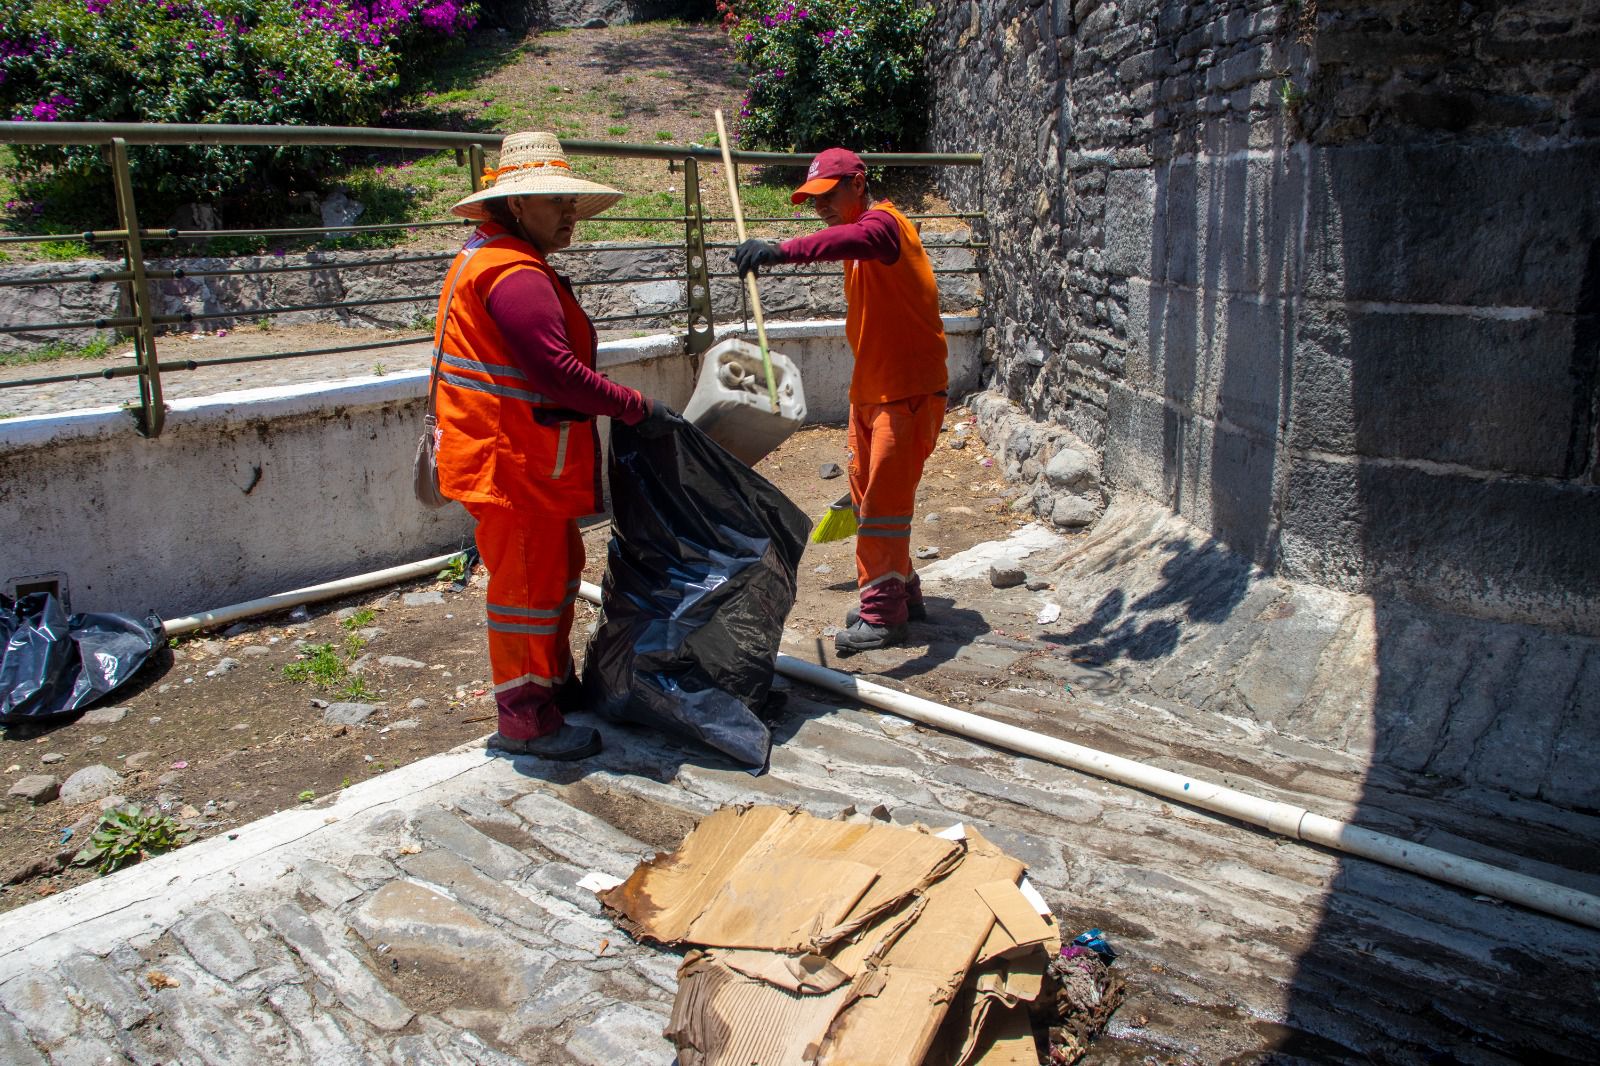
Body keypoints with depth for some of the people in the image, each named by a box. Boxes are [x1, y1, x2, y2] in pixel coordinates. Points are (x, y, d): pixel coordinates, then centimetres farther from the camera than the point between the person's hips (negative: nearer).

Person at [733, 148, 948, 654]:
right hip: (869, 392, 10)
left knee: (884, 503, -6)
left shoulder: (883, 222, -15)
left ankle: (884, 616, 5)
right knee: (867, 498, 14)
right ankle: (900, 595, 28)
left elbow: (854, 240, -42)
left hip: (909, 393, -10)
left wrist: (783, 249, -56)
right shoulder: (864, 234, 16)